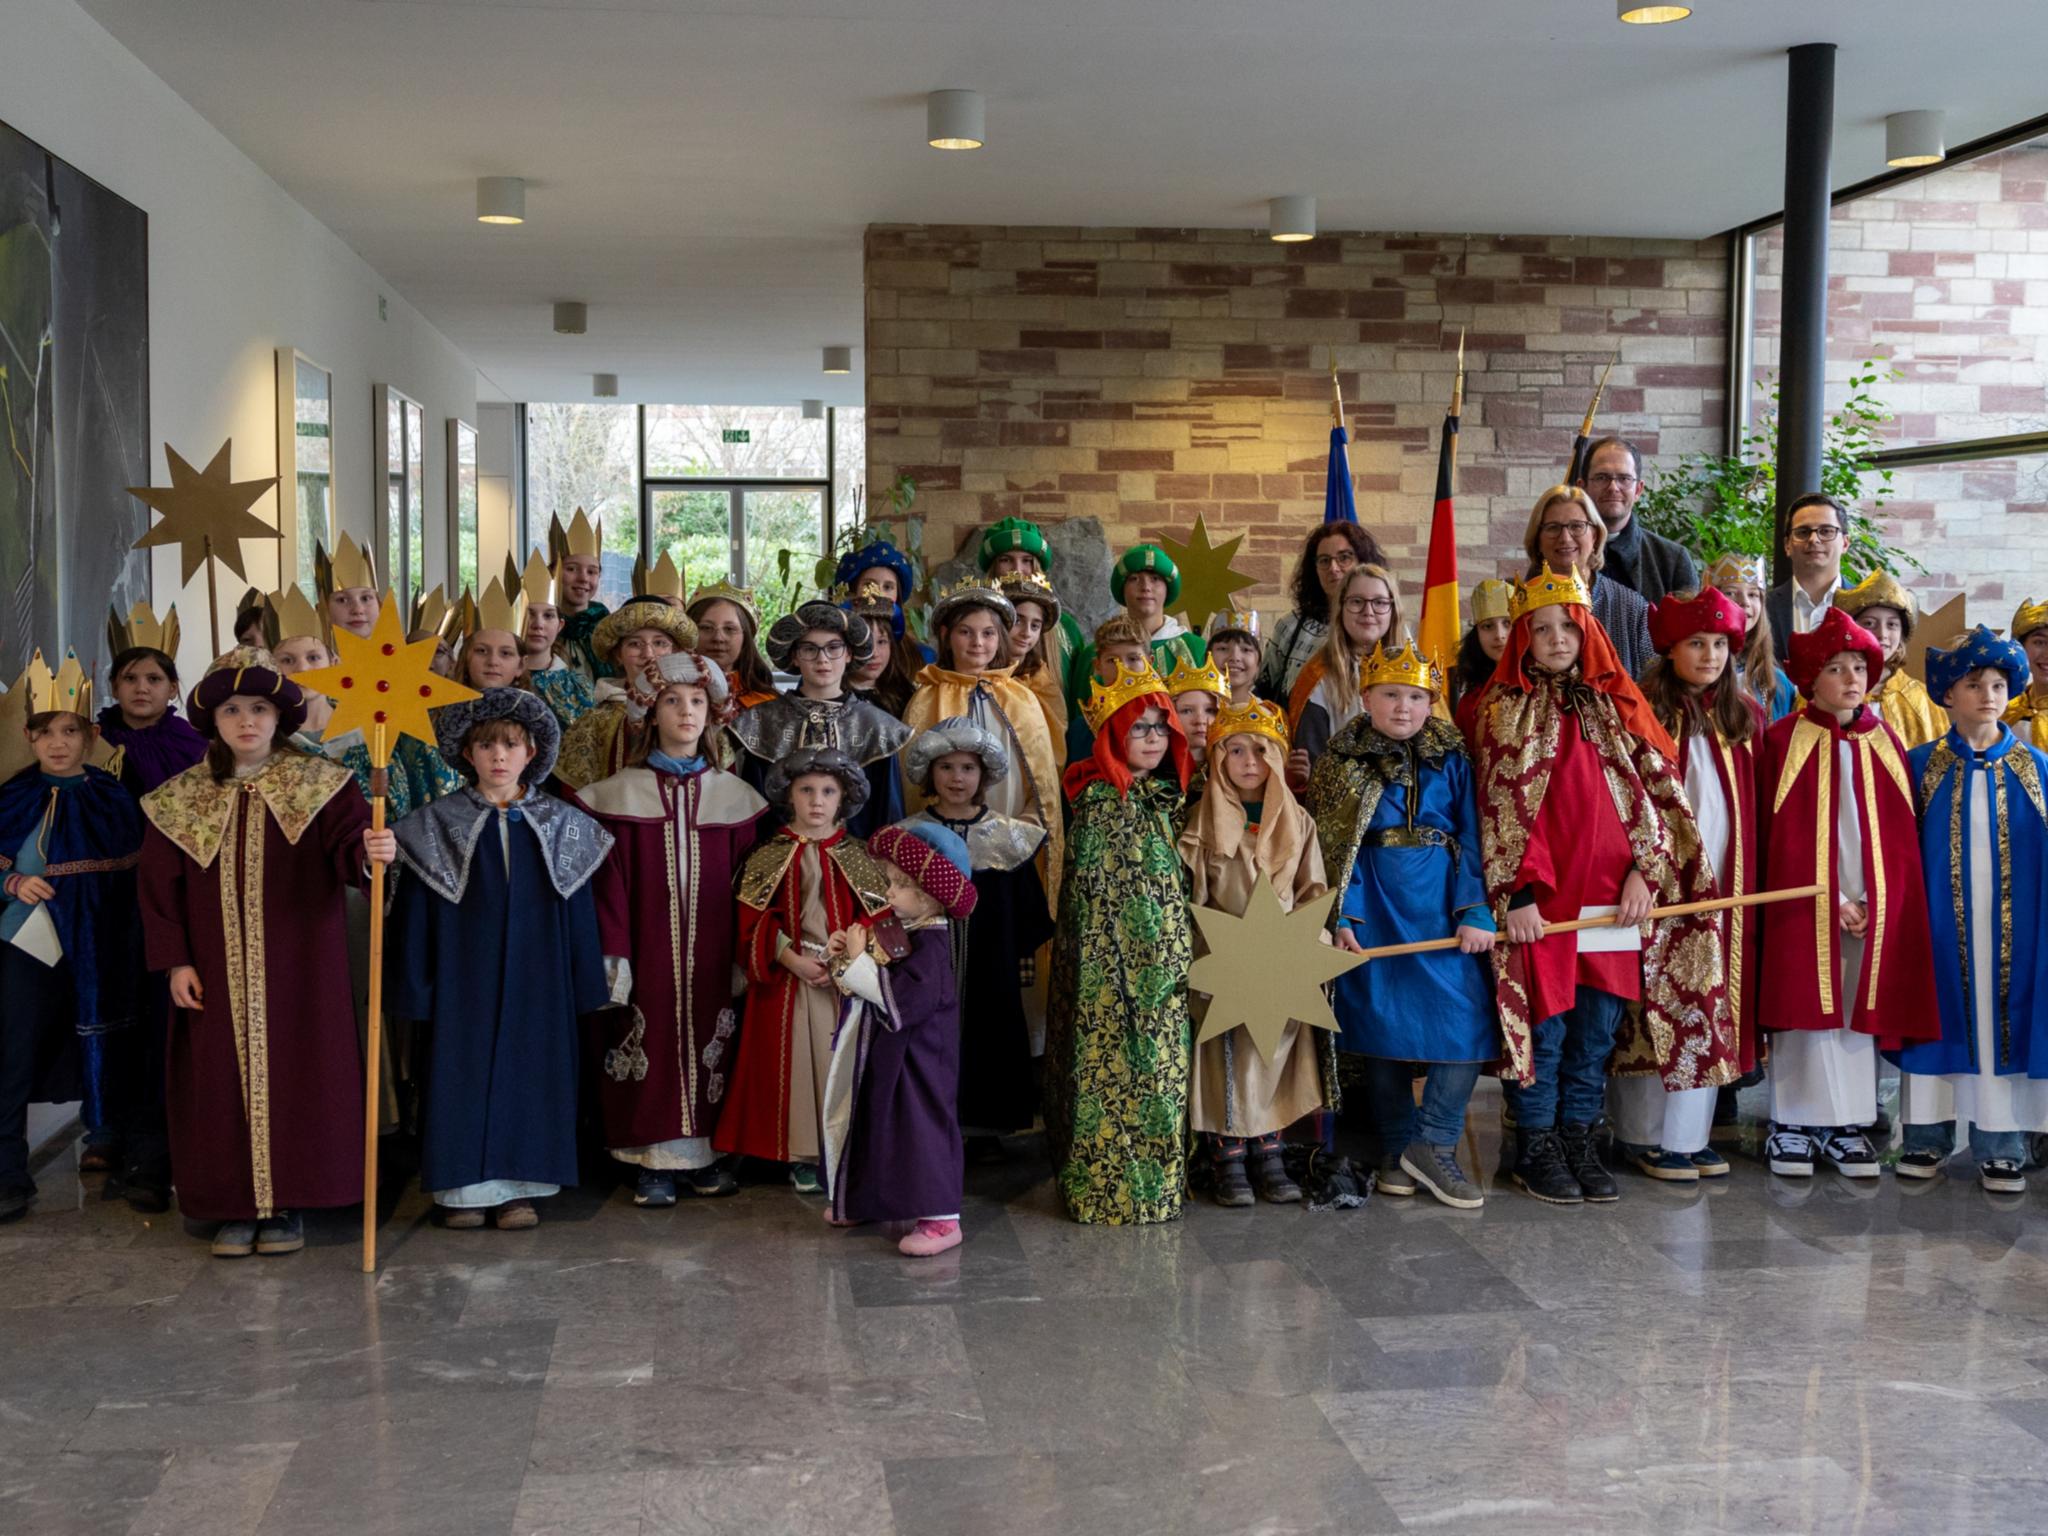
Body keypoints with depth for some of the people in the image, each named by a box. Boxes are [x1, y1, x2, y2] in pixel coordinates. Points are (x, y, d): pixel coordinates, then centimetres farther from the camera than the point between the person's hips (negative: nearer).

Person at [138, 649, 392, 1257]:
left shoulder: (320, 785, 0)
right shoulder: (180, 799, 6)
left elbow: (345, 844, -14)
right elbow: (161, 886, 6)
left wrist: (368, 854, -38)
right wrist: (175, 962, -2)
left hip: (299, 971, -2)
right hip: (215, 976, 2)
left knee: (296, 1077, 1)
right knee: (223, 1080, 4)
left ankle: (288, 1203, 12)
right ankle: (237, 1206, 14)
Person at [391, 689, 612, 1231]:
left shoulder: (561, 827, 3)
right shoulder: (436, 826, 0)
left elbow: (577, 910, 6)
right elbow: (417, 916, 1)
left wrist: (586, 989, 3)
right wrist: (414, 991, -3)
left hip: (536, 980, 1)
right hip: (464, 977, -1)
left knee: (530, 1070, 4)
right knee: (463, 1072, 1)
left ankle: (516, 1188, 15)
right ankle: (464, 1189, 12)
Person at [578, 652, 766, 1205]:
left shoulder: (733, 794, 7)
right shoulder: (621, 792, 2)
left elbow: (745, 885, 6)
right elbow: (612, 884, -2)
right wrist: (613, 957, -7)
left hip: (710, 949, 2)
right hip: (649, 946, -2)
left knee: (708, 1039, 4)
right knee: (651, 1040, -1)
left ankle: (703, 1153, 16)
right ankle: (654, 1161, 9)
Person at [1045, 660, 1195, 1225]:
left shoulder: (1164, 798, 11)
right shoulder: (1099, 800, -11)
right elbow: (1090, 888, -12)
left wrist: (1180, 953, 14)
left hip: (1163, 959, 7)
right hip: (1111, 960, -7)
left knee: (1160, 1064, 11)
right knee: (1111, 1061, -3)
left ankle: (1156, 1178, 19)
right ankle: (1104, 1184, 5)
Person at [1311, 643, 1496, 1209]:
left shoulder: (1451, 760, 7)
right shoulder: (1343, 763, 4)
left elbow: (1471, 838, 3)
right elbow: (1331, 845, 2)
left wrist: (1474, 911, -7)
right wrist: (1341, 916, -7)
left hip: (1441, 903, 1)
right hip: (1374, 904, -1)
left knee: (1468, 1022, -11)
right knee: (1383, 1023, 3)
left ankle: (1432, 1145, -1)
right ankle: (1397, 1149, 15)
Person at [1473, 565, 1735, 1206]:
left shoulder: (1618, 705, 11)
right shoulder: (1505, 709, 1)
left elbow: (1656, 792, 8)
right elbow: (1500, 807, -5)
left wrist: (1644, 873, -4)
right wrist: (1516, 894, -12)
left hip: (1613, 895, 3)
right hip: (1540, 899, -3)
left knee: (1596, 1028, 7)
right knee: (1544, 1025, 1)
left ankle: (1579, 1140, 19)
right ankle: (1537, 1148, 13)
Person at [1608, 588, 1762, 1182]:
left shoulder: (1744, 715, 12)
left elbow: (1756, 807, 13)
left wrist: (1748, 882, 6)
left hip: (1724, 886, 5)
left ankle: (1692, 1131, 15)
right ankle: (1647, 1134, 7)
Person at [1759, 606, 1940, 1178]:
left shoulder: (1885, 744, 9)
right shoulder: (1785, 740, -2)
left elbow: (1901, 832, 8)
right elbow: (1782, 832, -6)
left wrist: (1879, 900, -4)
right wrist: (1831, 899, -11)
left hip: (1873, 907, 4)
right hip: (1805, 903, -3)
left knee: (1861, 1010, 6)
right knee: (1807, 1008, -1)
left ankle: (1848, 1125, 13)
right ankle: (1795, 1125, 8)